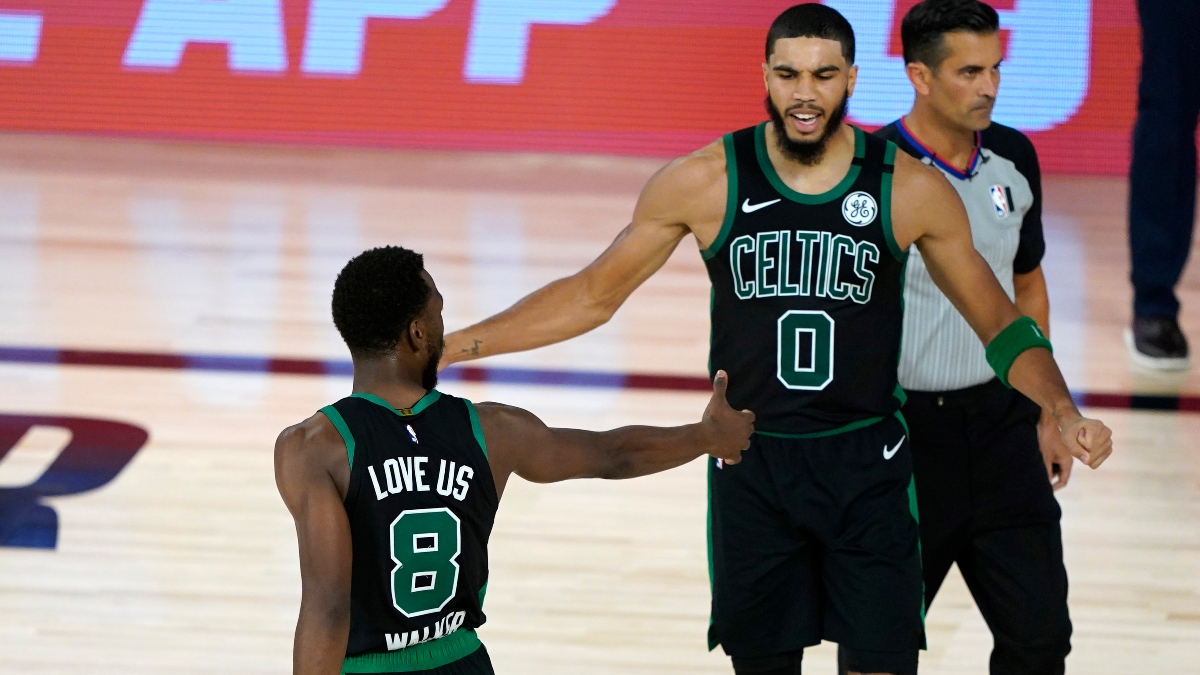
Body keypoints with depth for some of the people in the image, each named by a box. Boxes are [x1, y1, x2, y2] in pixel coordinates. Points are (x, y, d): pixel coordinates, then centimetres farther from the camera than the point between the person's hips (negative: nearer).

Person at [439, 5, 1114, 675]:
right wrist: (454, 345, -1)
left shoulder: (910, 190, -7)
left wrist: (1065, 415, -12)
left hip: (868, 467, -1)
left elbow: (999, 322, 3)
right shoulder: (704, 182, -6)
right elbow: (593, 295, 4)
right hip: (752, 467, 1)